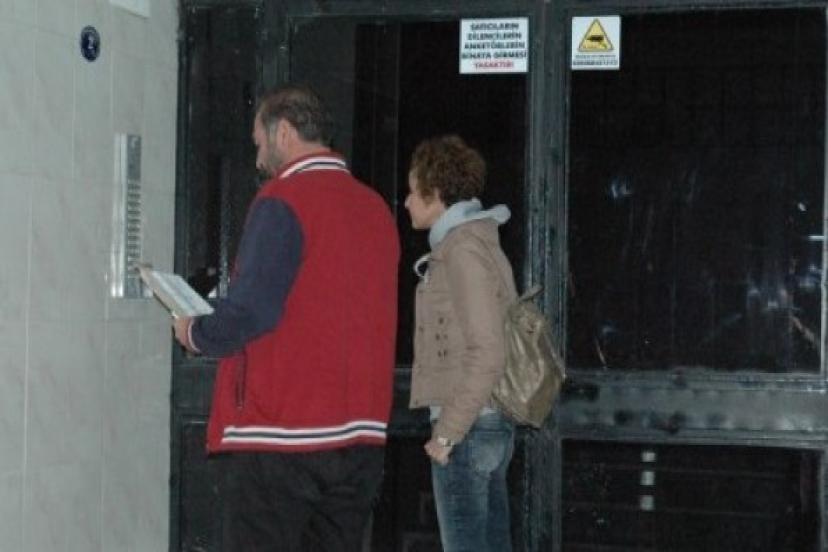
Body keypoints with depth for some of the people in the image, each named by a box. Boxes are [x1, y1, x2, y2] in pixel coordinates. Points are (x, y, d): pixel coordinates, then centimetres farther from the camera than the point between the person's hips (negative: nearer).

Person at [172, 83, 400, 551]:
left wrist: (196, 334, 3)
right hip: (361, 437, 7)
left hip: (279, 432, -7)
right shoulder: (376, 207, 12)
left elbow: (251, 311, -18)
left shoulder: (282, 201, -9)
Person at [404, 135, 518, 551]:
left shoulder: (463, 249, -12)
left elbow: (486, 354, -19)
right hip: (490, 423, 9)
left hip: (468, 427, -9)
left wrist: (447, 432, -16)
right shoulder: (482, 245, 15)